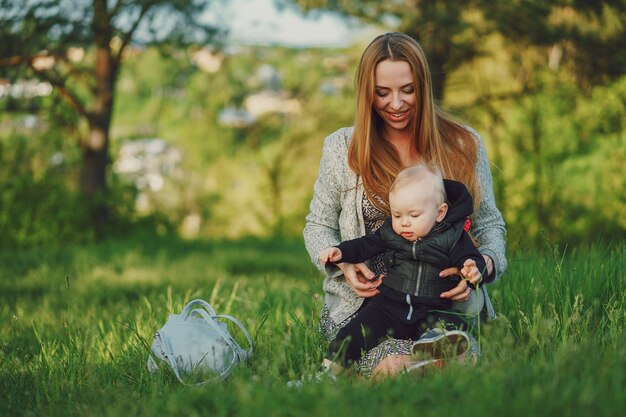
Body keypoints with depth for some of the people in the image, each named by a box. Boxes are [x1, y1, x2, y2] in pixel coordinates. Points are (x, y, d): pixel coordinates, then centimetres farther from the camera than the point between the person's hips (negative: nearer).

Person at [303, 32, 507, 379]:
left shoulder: (463, 145, 8)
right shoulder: (342, 148, 8)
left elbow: (490, 225, 13)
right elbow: (318, 226, 15)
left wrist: (483, 264, -10)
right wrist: (342, 262, -8)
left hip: (445, 301, 1)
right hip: (365, 301, -1)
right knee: (395, 366, -31)